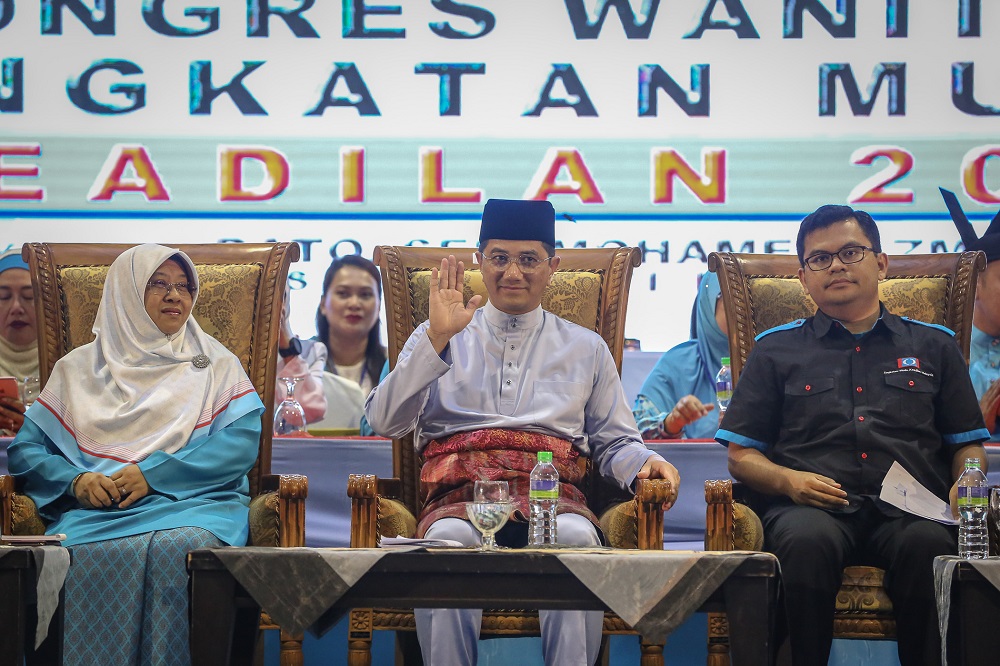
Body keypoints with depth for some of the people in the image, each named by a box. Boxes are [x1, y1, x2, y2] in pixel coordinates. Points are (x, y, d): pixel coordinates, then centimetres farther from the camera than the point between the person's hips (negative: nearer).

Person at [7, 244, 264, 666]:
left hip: (192, 502, -1)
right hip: (96, 512, 1)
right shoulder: (78, 368, 19)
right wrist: (75, 480, -9)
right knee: (89, 556, -36)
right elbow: (25, 448, 13)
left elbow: (243, 441, 0)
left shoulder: (217, 365, 16)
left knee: (182, 548, -37)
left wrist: (152, 473, -11)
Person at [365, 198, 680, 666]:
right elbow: (384, 422, 8)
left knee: (576, 536, -36)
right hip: (461, 498, 0)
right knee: (449, 538, -37)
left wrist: (645, 462, -1)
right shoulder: (440, 337, 22)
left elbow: (615, 443, 23)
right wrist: (437, 338, 0)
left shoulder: (586, 349, 25)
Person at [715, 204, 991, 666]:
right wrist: (788, 480, -4)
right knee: (808, 540, -38)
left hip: (910, 507, 1)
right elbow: (741, 455, 17)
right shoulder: (776, 350, 22)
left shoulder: (933, 346, 25)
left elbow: (968, 444, 24)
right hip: (812, 507, 0)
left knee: (928, 543, -37)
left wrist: (965, 485, 1)